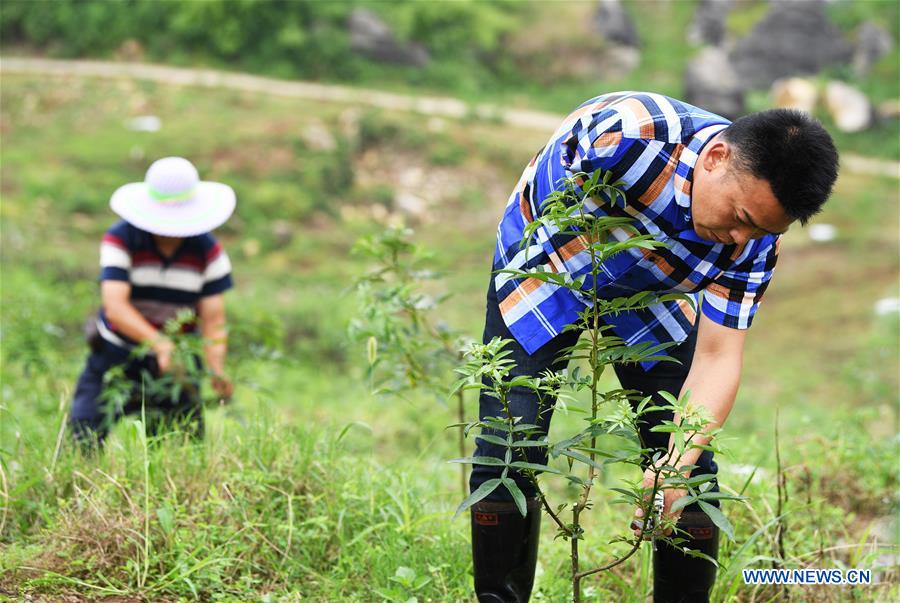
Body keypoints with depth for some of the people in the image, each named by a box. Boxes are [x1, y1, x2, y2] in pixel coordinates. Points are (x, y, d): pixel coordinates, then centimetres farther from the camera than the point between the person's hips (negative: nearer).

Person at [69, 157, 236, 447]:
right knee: (82, 444, -8)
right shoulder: (120, 240, -14)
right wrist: (160, 344, -41)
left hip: (175, 367, 2)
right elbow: (114, 306, -26)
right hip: (114, 359, -1)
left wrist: (216, 370, -29)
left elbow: (213, 320, -10)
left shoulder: (208, 251, -7)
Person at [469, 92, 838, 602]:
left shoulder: (754, 239, -24)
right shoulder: (624, 131, -40)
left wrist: (678, 468, -37)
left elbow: (717, 359, -23)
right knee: (508, 452, -14)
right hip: (547, 268, -3)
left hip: (648, 295, 3)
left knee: (693, 469, -4)